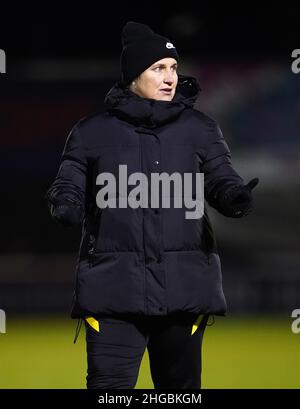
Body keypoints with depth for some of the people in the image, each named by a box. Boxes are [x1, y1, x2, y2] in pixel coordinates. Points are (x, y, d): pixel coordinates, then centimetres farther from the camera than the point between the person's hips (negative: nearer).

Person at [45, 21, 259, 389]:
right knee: (109, 385, -9)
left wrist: (235, 196, -18)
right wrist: (65, 205, -19)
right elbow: (69, 183, 5)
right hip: (114, 286, -2)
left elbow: (220, 177, 6)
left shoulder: (199, 129, 10)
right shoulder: (93, 132, 6)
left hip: (184, 285, 2)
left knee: (181, 384, 10)